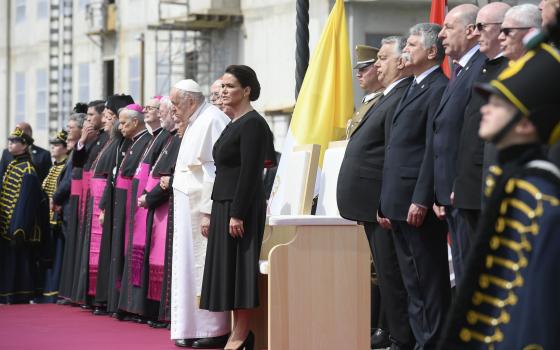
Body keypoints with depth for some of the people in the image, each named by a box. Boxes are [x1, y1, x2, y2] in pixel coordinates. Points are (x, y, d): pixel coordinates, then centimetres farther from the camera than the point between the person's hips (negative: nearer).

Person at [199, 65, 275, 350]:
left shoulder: (252, 123, -12)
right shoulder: (234, 123, 16)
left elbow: (250, 172, -18)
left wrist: (238, 214, -22)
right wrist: (217, 212, 16)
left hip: (241, 206, -10)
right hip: (224, 204, 10)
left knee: (238, 266, -7)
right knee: (228, 267, 8)